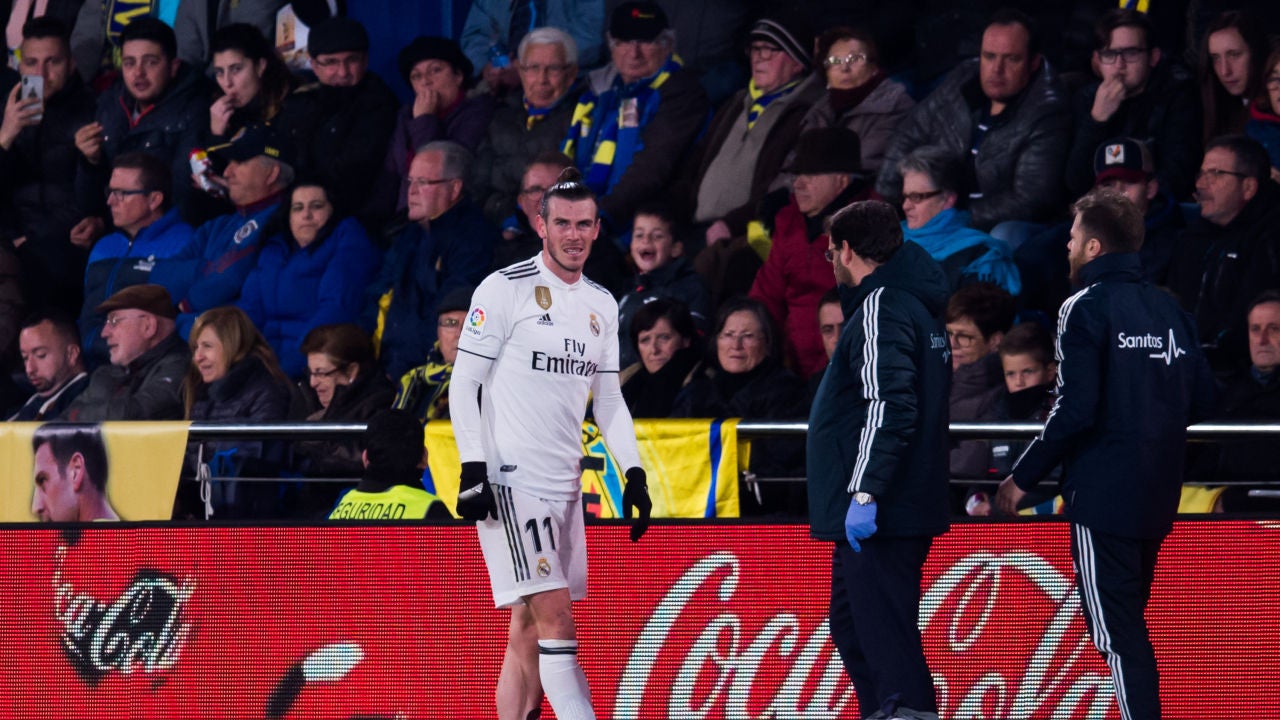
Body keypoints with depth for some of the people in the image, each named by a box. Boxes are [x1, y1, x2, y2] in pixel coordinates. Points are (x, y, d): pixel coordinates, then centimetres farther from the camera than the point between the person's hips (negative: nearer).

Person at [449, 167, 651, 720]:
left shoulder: (601, 305, 14)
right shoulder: (505, 289, -5)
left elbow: (608, 398, 21)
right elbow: (464, 384, -6)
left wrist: (634, 473, 11)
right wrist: (472, 467, -14)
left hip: (564, 484, 7)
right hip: (510, 481, -7)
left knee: (528, 629, 5)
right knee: (555, 615, -14)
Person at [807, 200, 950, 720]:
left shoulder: (881, 309, -13)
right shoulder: (920, 307, 19)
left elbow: (888, 408, -24)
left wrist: (864, 493, -25)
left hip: (876, 518, -11)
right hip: (908, 509, 11)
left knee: (885, 637, -14)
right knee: (852, 627, 20)